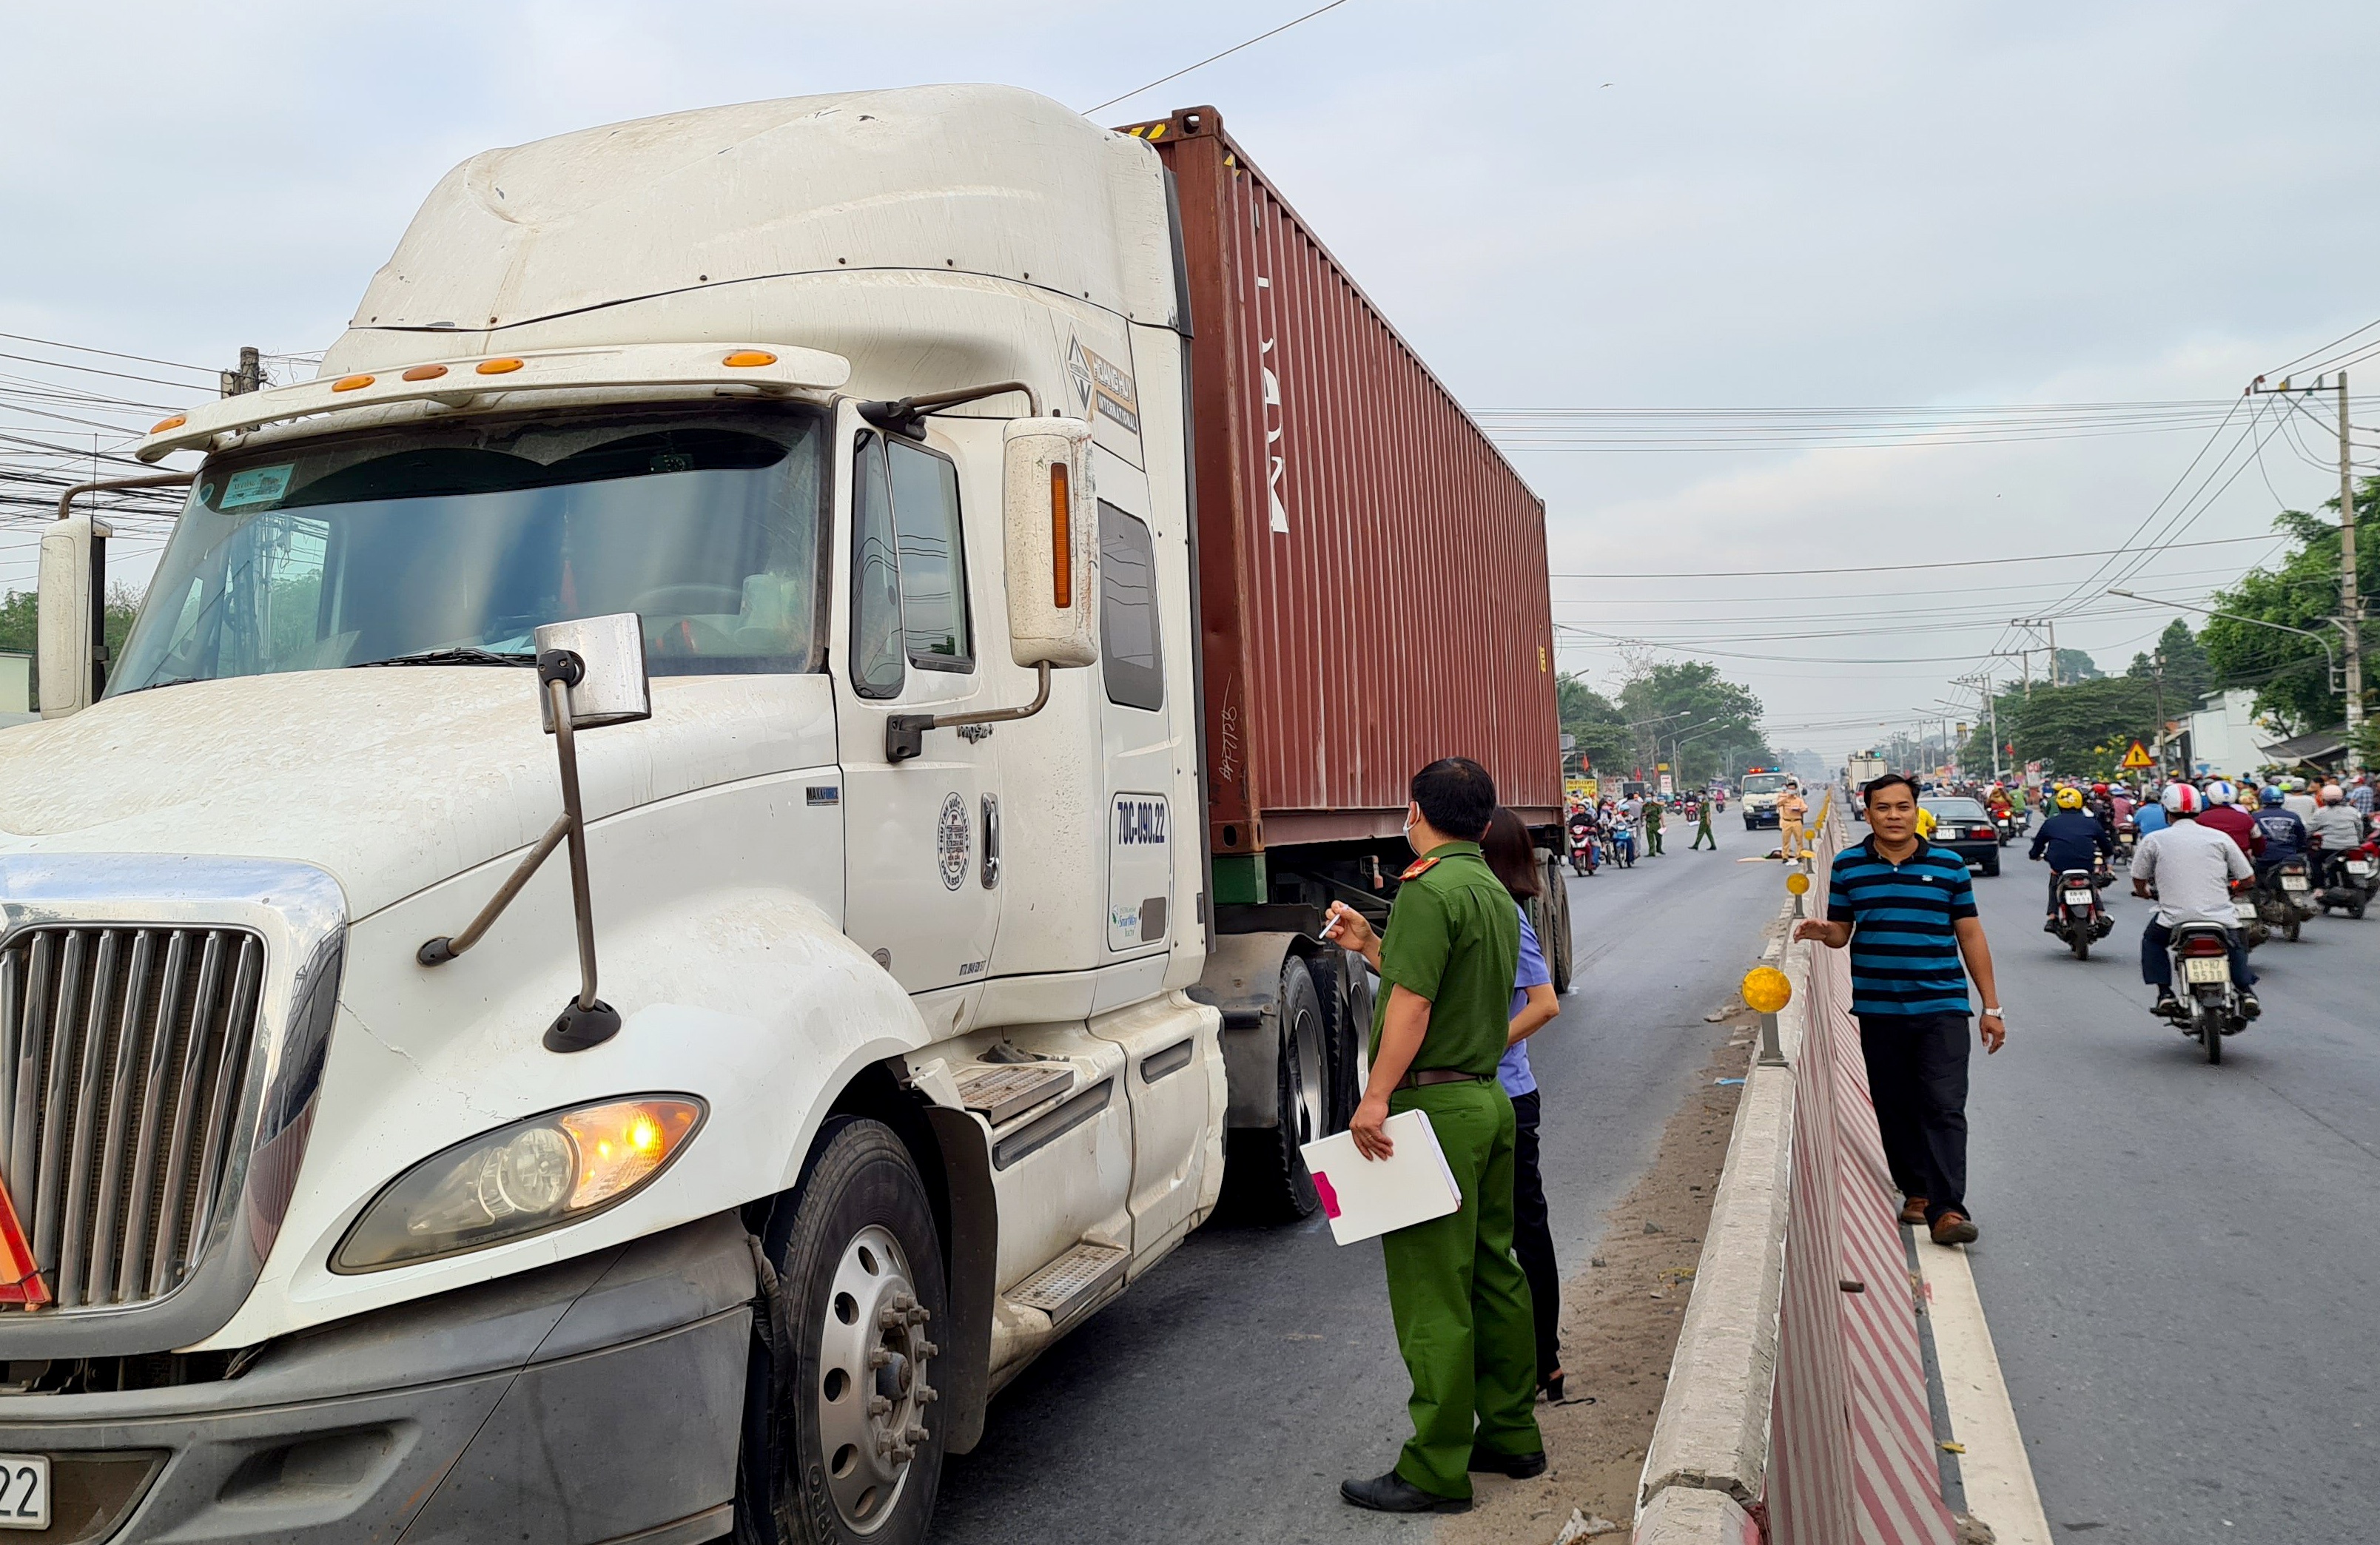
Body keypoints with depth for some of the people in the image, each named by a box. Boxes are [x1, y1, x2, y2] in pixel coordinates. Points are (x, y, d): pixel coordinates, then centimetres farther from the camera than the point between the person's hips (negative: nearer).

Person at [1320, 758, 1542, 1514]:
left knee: (1431, 1293, -4)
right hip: (1489, 1096, 10)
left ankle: (1435, 1472, 3)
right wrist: (1370, 945, 21)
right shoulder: (1495, 893, 15)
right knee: (1492, 1273, 17)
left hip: (1435, 1104, -10)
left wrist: (1375, 1099, -21)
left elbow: (1412, 1005, -21)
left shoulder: (1428, 889, -15)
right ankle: (1512, 1435, 27)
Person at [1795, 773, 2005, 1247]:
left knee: (1943, 1108, -10)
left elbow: (1970, 935, 7)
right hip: (1878, 1010, 2)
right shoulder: (1848, 866, 5)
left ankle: (1946, 1209, -12)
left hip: (1941, 1008, -2)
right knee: (1895, 1109, 10)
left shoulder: (1948, 865, 4)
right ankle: (1916, 1193, 24)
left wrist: (1991, 1006, 6)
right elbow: (1842, 932, 11)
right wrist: (1823, 932, -14)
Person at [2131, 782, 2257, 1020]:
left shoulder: (2154, 840, 3)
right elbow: (2247, 877, 9)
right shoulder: (2220, 837, 7)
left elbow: (2138, 879, 10)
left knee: (2151, 940, 28)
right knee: (2236, 944, 32)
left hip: (2175, 917, -2)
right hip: (2220, 916, 2)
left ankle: (2165, 994, 14)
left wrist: (2144, 893, 34)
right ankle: (2246, 992, 14)